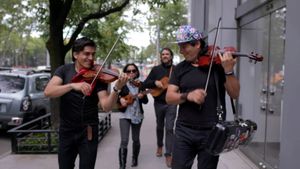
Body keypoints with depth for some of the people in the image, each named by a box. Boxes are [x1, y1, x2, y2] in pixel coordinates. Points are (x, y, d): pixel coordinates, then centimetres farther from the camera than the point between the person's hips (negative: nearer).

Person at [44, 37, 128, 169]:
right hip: (66, 131, 2)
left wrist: (116, 89, -36)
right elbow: (48, 92, -19)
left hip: (88, 132, -2)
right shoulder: (64, 70, -3)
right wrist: (73, 85, -34)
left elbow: (106, 106, -18)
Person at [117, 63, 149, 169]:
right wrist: (120, 99, -18)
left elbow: (146, 101, 1)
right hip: (125, 115, -2)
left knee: (136, 139, 14)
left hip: (137, 115, 2)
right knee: (124, 141, -9)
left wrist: (142, 96, -20)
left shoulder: (140, 84, 3)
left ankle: (135, 159, 37)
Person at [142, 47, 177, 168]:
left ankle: (168, 154, 3)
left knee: (169, 128, -5)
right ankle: (159, 146, 38)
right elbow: (145, 84, 1)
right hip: (159, 103, 2)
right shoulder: (156, 69, 4)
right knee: (160, 126, 16)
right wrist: (155, 82, -16)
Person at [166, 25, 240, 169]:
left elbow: (234, 94, -5)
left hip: (212, 132, -2)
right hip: (184, 131, 2)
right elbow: (169, 97, -1)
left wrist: (228, 70, -20)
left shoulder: (218, 63, -2)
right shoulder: (179, 68, 6)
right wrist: (187, 95, -19)